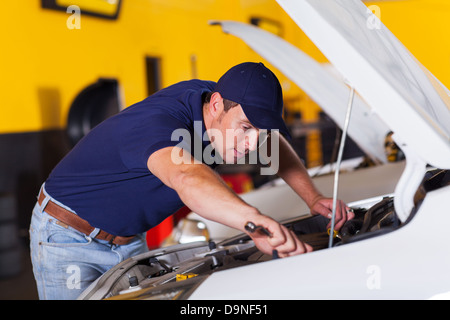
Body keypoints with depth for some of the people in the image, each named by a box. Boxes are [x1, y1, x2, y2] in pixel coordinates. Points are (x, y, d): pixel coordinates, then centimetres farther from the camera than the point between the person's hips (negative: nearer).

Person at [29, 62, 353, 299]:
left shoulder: (229, 108, -12)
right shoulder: (159, 123, -38)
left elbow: (276, 142, 4)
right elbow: (187, 179, -61)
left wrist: (313, 197, -9)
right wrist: (256, 221, -78)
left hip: (129, 240, 7)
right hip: (66, 238, -7)